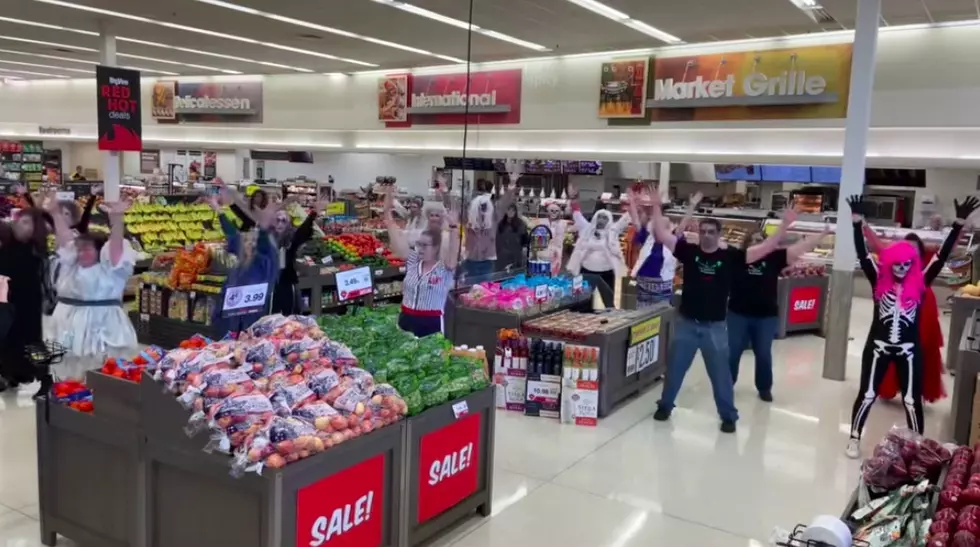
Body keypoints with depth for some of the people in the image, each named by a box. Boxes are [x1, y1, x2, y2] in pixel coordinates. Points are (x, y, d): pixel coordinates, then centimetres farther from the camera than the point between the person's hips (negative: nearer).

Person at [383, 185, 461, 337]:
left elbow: (454, 251, -24)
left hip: (432, 323, -5)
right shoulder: (413, 261, 7)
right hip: (406, 319, 5)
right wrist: (388, 208, -2)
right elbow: (396, 235, 5)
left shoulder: (445, 267, -4)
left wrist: (453, 226, -39)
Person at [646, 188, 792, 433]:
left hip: (715, 326, 0)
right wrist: (657, 207, -12)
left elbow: (764, 249, -6)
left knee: (721, 374, 11)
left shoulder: (730, 256, -4)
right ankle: (665, 406, 30)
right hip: (686, 323, 1)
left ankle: (729, 416, 25)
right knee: (674, 368, 13)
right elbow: (662, 235, -6)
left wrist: (784, 226, -13)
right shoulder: (688, 251, -3)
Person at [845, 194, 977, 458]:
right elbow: (862, 255, -10)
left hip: (909, 349, 1)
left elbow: (942, 256, -5)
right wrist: (857, 221, -19)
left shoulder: (920, 283, -2)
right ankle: (854, 438, 20)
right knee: (867, 394, 6)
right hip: (878, 346, 0)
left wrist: (959, 223, -11)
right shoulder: (879, 281, -3)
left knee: (912, 400, 6)